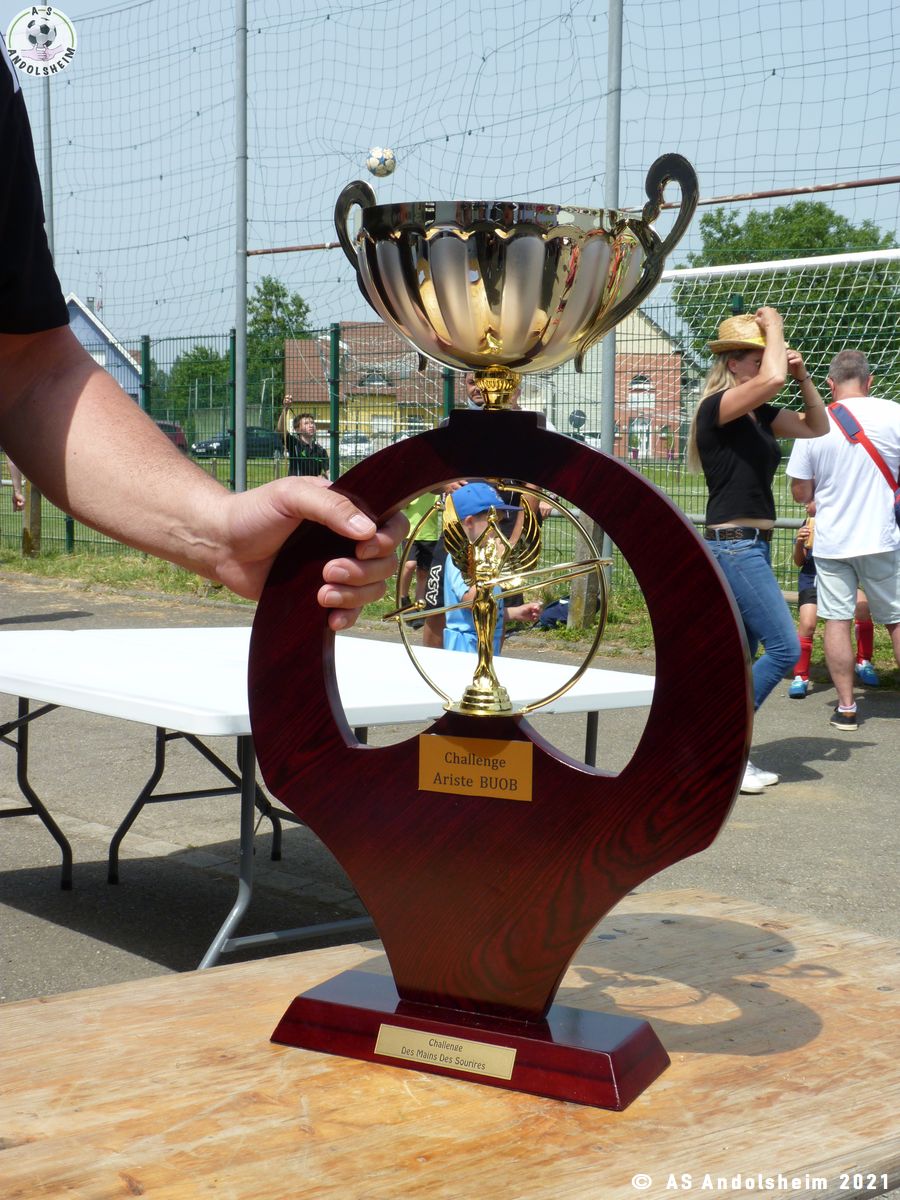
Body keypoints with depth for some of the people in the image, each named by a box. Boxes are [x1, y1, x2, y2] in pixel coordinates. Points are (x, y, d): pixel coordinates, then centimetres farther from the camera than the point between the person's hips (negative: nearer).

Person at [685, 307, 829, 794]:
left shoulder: (760, 415, 12)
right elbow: (772, 377, -29)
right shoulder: (717, 407, -12)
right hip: (733, 546, -9)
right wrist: (773, 326, -11)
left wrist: (802, 377, 6)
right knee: (784, 648, -11)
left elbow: (817, 426, 20)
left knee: (742, 658, 11)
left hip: (753, 547, 9)